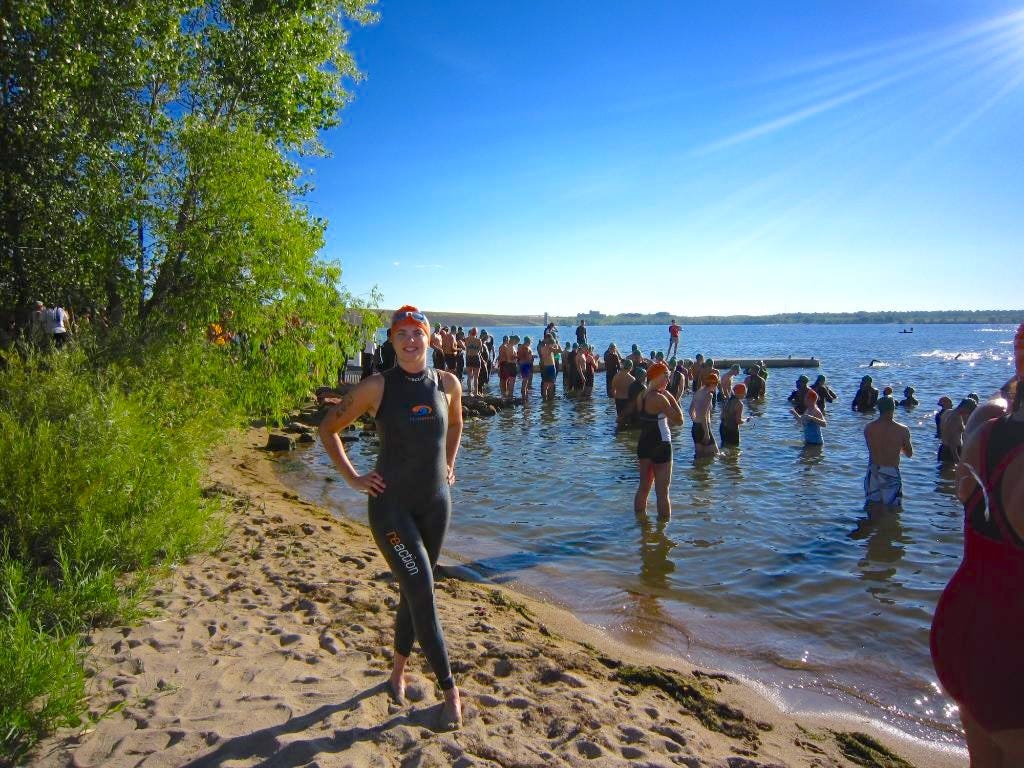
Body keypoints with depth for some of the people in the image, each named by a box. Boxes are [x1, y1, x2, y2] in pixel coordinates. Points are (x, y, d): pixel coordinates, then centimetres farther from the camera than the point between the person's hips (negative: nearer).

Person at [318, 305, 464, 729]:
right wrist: (352, 477, -4)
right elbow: (328, 428, -1)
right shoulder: (377, 387, -12)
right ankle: (450, 690, 7)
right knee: (422, 593, -7)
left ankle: (398, 669, 38)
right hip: (391, 504, -4)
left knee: (414, 591, 16)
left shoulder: (447, 384, -1)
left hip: (436, 503, 4)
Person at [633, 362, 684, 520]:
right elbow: (679, 421, -17)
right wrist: (671, 398, -11)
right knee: (662, 492, 2)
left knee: (643, 488, 20)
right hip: (660, 447, -8)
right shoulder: (659, 398, -19)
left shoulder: (641, 396, 4)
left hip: (643, 445, 8)